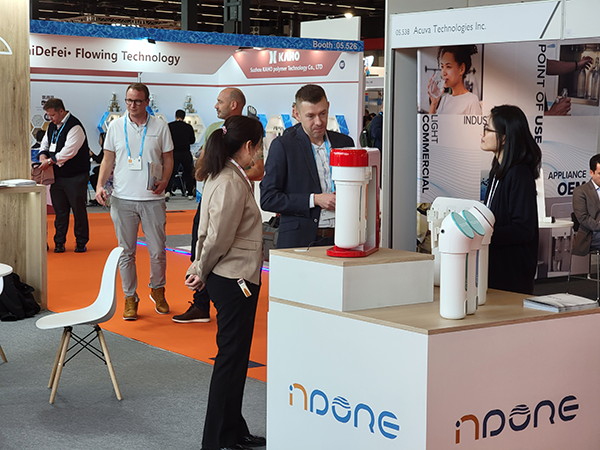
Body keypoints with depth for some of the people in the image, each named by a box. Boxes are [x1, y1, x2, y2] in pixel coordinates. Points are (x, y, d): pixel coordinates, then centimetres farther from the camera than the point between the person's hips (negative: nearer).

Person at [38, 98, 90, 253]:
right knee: (60, 210, 10)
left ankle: (81, 243, 10)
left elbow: (69, 150, -22)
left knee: (78, 210, 0)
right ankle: (59, 242, 16)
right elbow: (45, 144, 19)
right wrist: (43, 157, -2)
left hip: (75, 177, -7)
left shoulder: (75, 126, -15)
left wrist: (50, 161, -18)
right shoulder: (52, 126, 13)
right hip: (57, 176, 7)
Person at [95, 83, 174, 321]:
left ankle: (157, 291, 26)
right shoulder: (115, 126, 5)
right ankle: (130, 298, 16)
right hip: (123, 198, 1)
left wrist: (163, 181, -10)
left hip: (152, 198, -1)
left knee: (158, 251, 3)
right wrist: (100, 185, -4)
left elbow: (168, 159, 7)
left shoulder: (160, 127, 3)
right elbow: (108, 160, 10)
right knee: (126, 252, 5)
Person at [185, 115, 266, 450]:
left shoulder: (222, 177, 12)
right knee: (231, 358, -1)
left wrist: (201, 269, 13)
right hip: (234, 279, -10)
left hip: (233, 279, 10)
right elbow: (218, 237, -18)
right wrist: (202, 273, -4)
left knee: (236, 358, 17)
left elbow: (209, 231, 16)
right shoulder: (232, 183, -20)